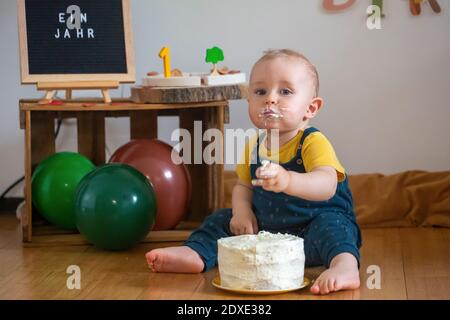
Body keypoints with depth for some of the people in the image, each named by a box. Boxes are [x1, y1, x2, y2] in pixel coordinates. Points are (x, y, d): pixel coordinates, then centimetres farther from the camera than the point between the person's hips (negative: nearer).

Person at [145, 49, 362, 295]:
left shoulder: (313, 143, -19)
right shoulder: (254, 147, 4)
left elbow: (326, 185, -37)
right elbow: (243, 186, 18)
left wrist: (288, 181, -57)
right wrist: (242, 211, -7)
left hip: (311, 227, -7)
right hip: (264, 229, 7)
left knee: (330, 224, -36)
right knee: (221, 220, 3)